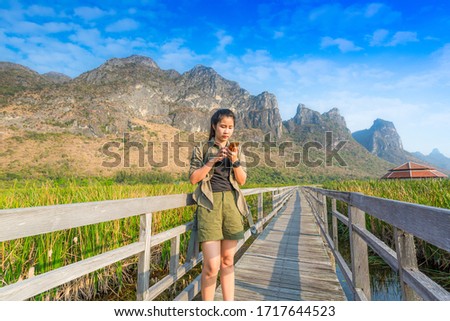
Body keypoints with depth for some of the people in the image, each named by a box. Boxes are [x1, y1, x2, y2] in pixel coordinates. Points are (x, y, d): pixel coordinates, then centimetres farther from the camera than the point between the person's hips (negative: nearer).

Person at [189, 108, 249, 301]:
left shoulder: (237, 152, 13)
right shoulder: (201, 149, 6)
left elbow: (242, 181, 6)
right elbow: (193, 178, -2)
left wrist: (235, 161, -10)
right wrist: (212, 160, -11)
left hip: (231, 203, 3)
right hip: (209, 203, -3)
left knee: (228, 261, 10)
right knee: (212, 265, -7)